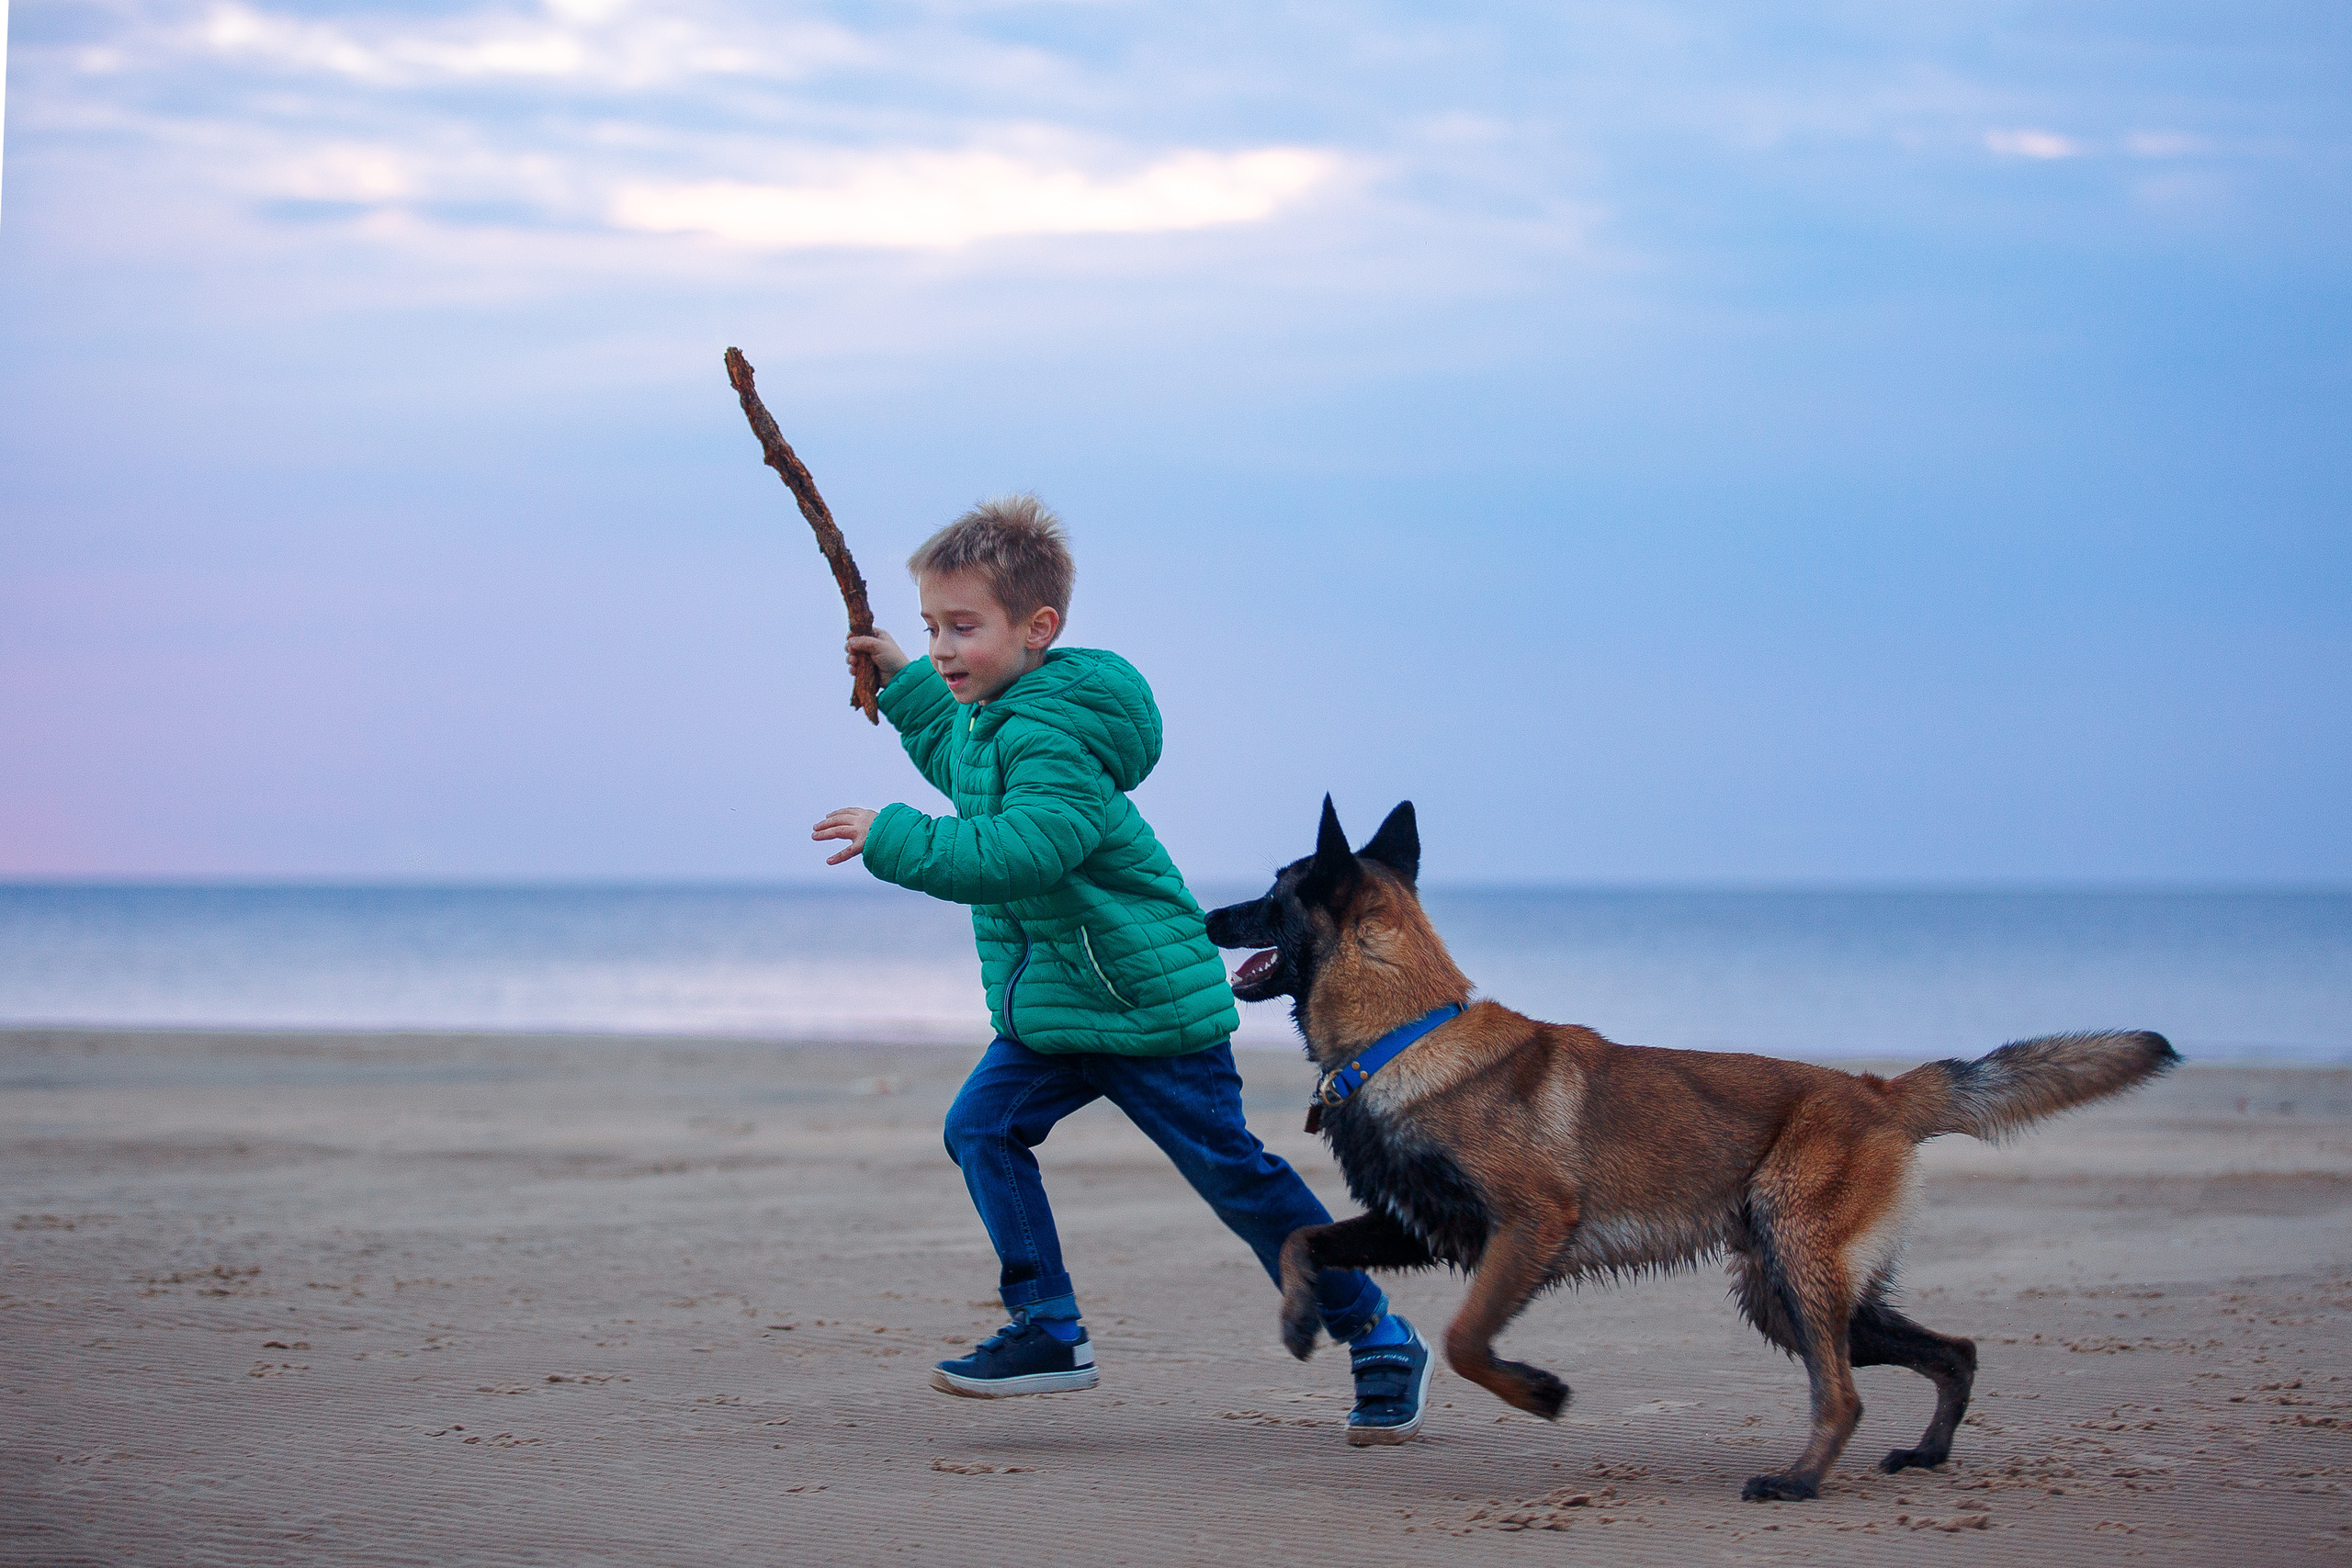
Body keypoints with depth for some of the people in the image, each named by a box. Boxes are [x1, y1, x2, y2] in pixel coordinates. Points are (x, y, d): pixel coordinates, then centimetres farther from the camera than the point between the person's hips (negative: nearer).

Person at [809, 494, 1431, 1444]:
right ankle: (1049, 1332, -1)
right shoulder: (990, 718, 9)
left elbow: (1018, 852, -37)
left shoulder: (1052, 739, -23)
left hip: (1150, 1003, -9)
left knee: (1234, 1172, -3)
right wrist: (904, 684, 27)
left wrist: (895, 839, -33)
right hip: (1053, 1006, 9)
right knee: (982, 1126, -7)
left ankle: (1380, 1343, 9)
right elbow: (963, 773, 34)